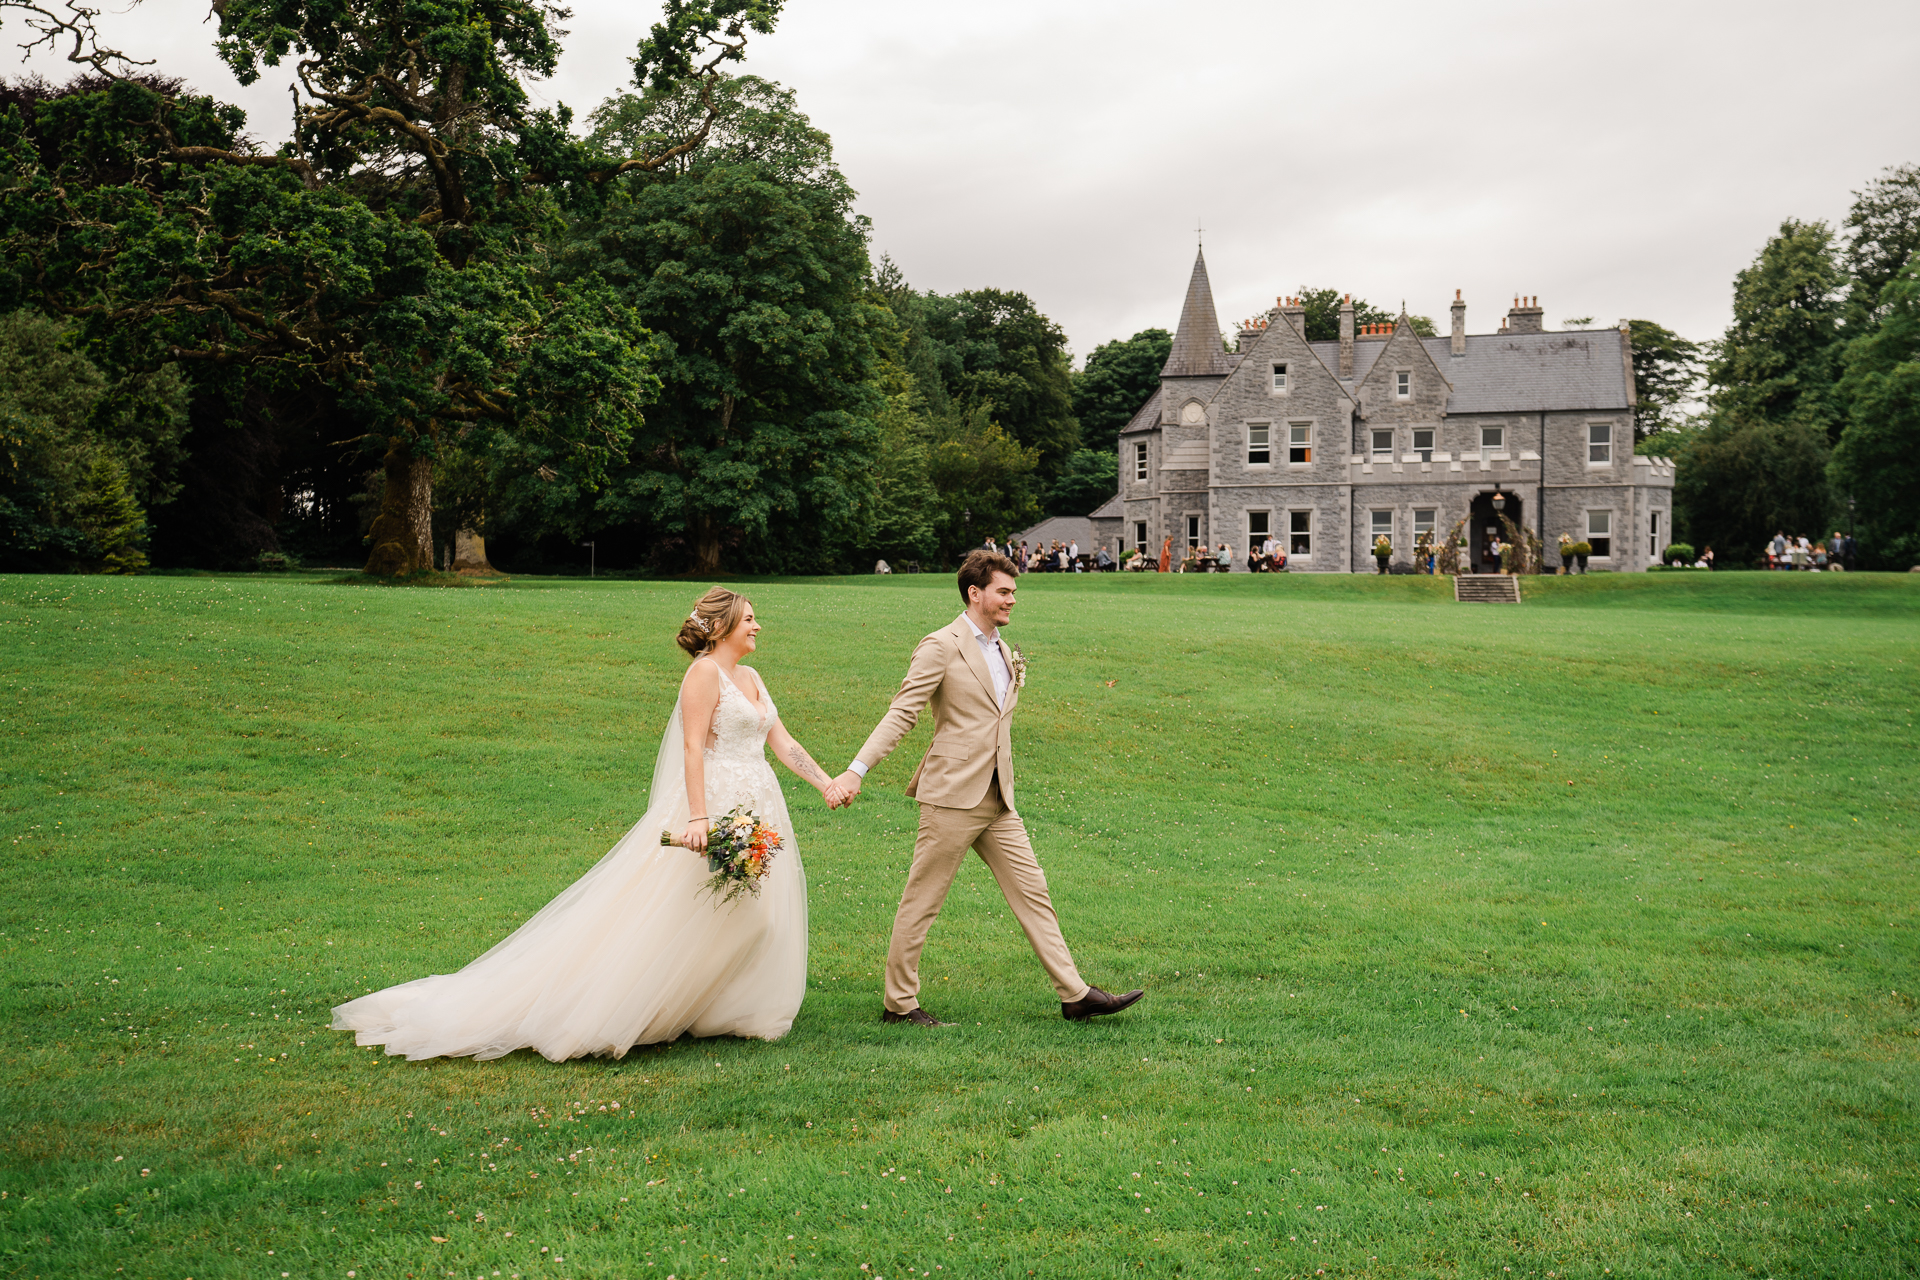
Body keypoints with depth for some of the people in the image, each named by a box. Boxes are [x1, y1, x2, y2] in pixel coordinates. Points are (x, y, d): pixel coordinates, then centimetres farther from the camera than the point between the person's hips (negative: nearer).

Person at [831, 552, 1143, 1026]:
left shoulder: (1005, 654, 16)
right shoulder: (942, 646, -9)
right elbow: (901, 713, -14)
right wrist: (857, 769, -21)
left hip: (998, 800, 8)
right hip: (952, 797, -8)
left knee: (1032, 890, 7)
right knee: (921, 900, 2)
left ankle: (1075, 995, 11)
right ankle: (898, 1002, 14)